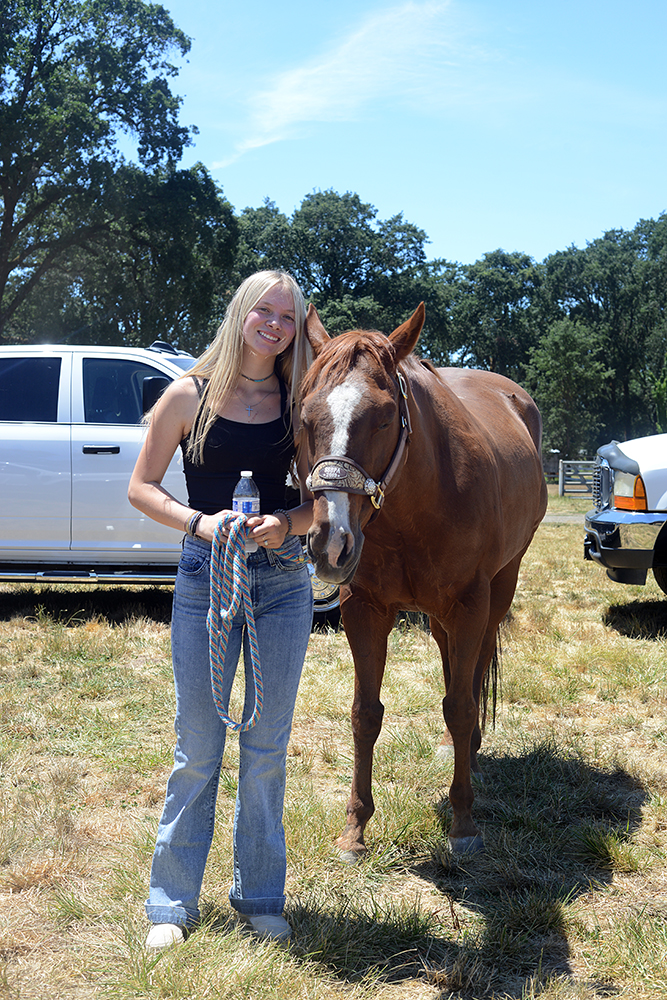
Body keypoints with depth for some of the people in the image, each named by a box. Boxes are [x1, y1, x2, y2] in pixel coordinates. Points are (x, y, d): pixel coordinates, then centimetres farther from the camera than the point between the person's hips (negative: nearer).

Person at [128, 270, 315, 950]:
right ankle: (172, 904, 19)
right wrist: (198, 522, -17)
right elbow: (141, 488, 0)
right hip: (205, 576, -2)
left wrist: (288, 524, -13)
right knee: (197, 747, 3)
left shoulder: (296, 404, 5)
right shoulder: (190, 395, -2)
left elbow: (316, 498, 9)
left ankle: (260, 899, 25)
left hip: (282, 578, 2)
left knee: (267, 748, 9)